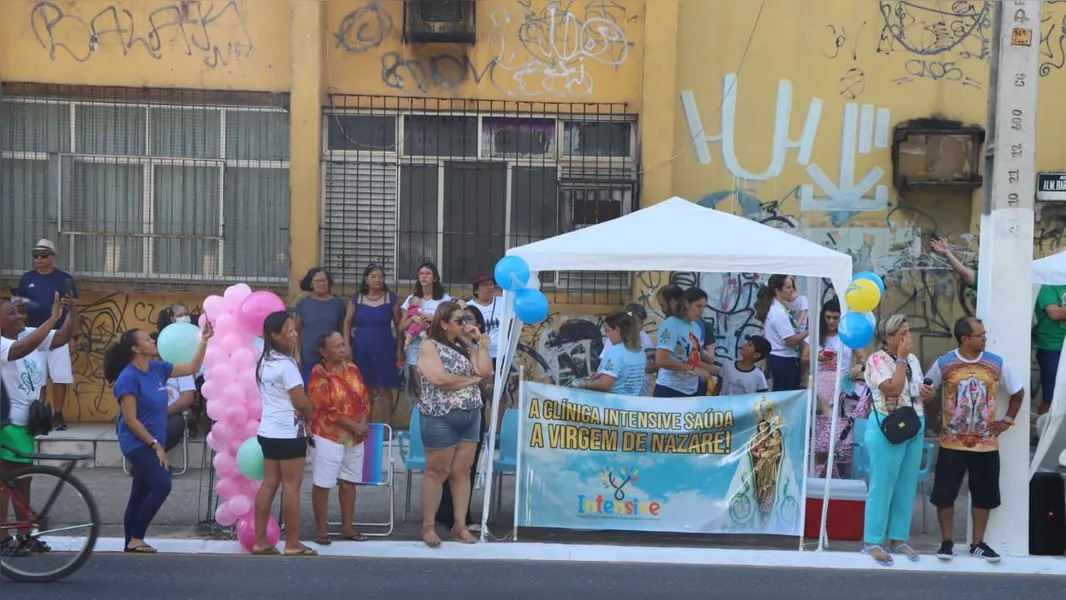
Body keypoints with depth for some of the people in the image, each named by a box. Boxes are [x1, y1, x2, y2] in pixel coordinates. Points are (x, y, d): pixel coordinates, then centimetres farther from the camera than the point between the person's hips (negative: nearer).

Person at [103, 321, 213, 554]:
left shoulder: (157, 368, 5)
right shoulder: (128, 377, -17)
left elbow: (191, 368, 13)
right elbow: (130, 419, -18)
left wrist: (204, 341, 3)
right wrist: (156, 445, -17)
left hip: (151, 443, 8)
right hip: (138, 444, -8)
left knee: (140, 494, 11)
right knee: (162, 484, -19)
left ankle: (132, 541, 19)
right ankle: (135, 539, -10)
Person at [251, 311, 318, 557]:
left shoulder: (265, 362, 10)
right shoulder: (285, 364, -18)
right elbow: (301, 402, -17)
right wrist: (310, 416, 2)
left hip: (268, 430, 9)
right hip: (288, 432, -9)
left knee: (269, 483, 11)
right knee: (291, 486, -2)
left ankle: (260, 541, 13)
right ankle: (293, 545, 4)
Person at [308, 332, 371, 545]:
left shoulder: (352, 368, 6)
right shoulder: (320, 373, -13)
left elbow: (364, 398, 9)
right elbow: (326, 409, -18)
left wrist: (362, 425, -8)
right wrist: (354, 425, -17)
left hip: (355, 437, 7)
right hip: (329, 436, -7)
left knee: (349, 481, 12)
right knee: (323, 483, 0)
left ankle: (347, 527, 22)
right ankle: (320, 529, 10)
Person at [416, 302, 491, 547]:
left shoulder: (465, 345, 12)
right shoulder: (430, 346, -6)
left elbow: (485, 371, 1)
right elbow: (439, 379, -20)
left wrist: (481, 341, -2)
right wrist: (471, 379, -10)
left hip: (471, 416, 6)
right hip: (441, 418, -6)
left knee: (462, 471, 7)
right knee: (437, 472, -1)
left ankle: (460, 526, 12)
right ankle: (428, 526, 8)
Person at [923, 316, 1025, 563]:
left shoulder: (997, 364, -3)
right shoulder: (944, 364, -7)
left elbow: (1018, 391, 11)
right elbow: (927, 390, 9)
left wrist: (1007, 420, 8)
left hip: (986, 444, 2)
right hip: (952, 443, -1)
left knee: (983, 496, 9)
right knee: (944, 494, 1)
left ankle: (978, 543, 23)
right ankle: (947, 542, 16)